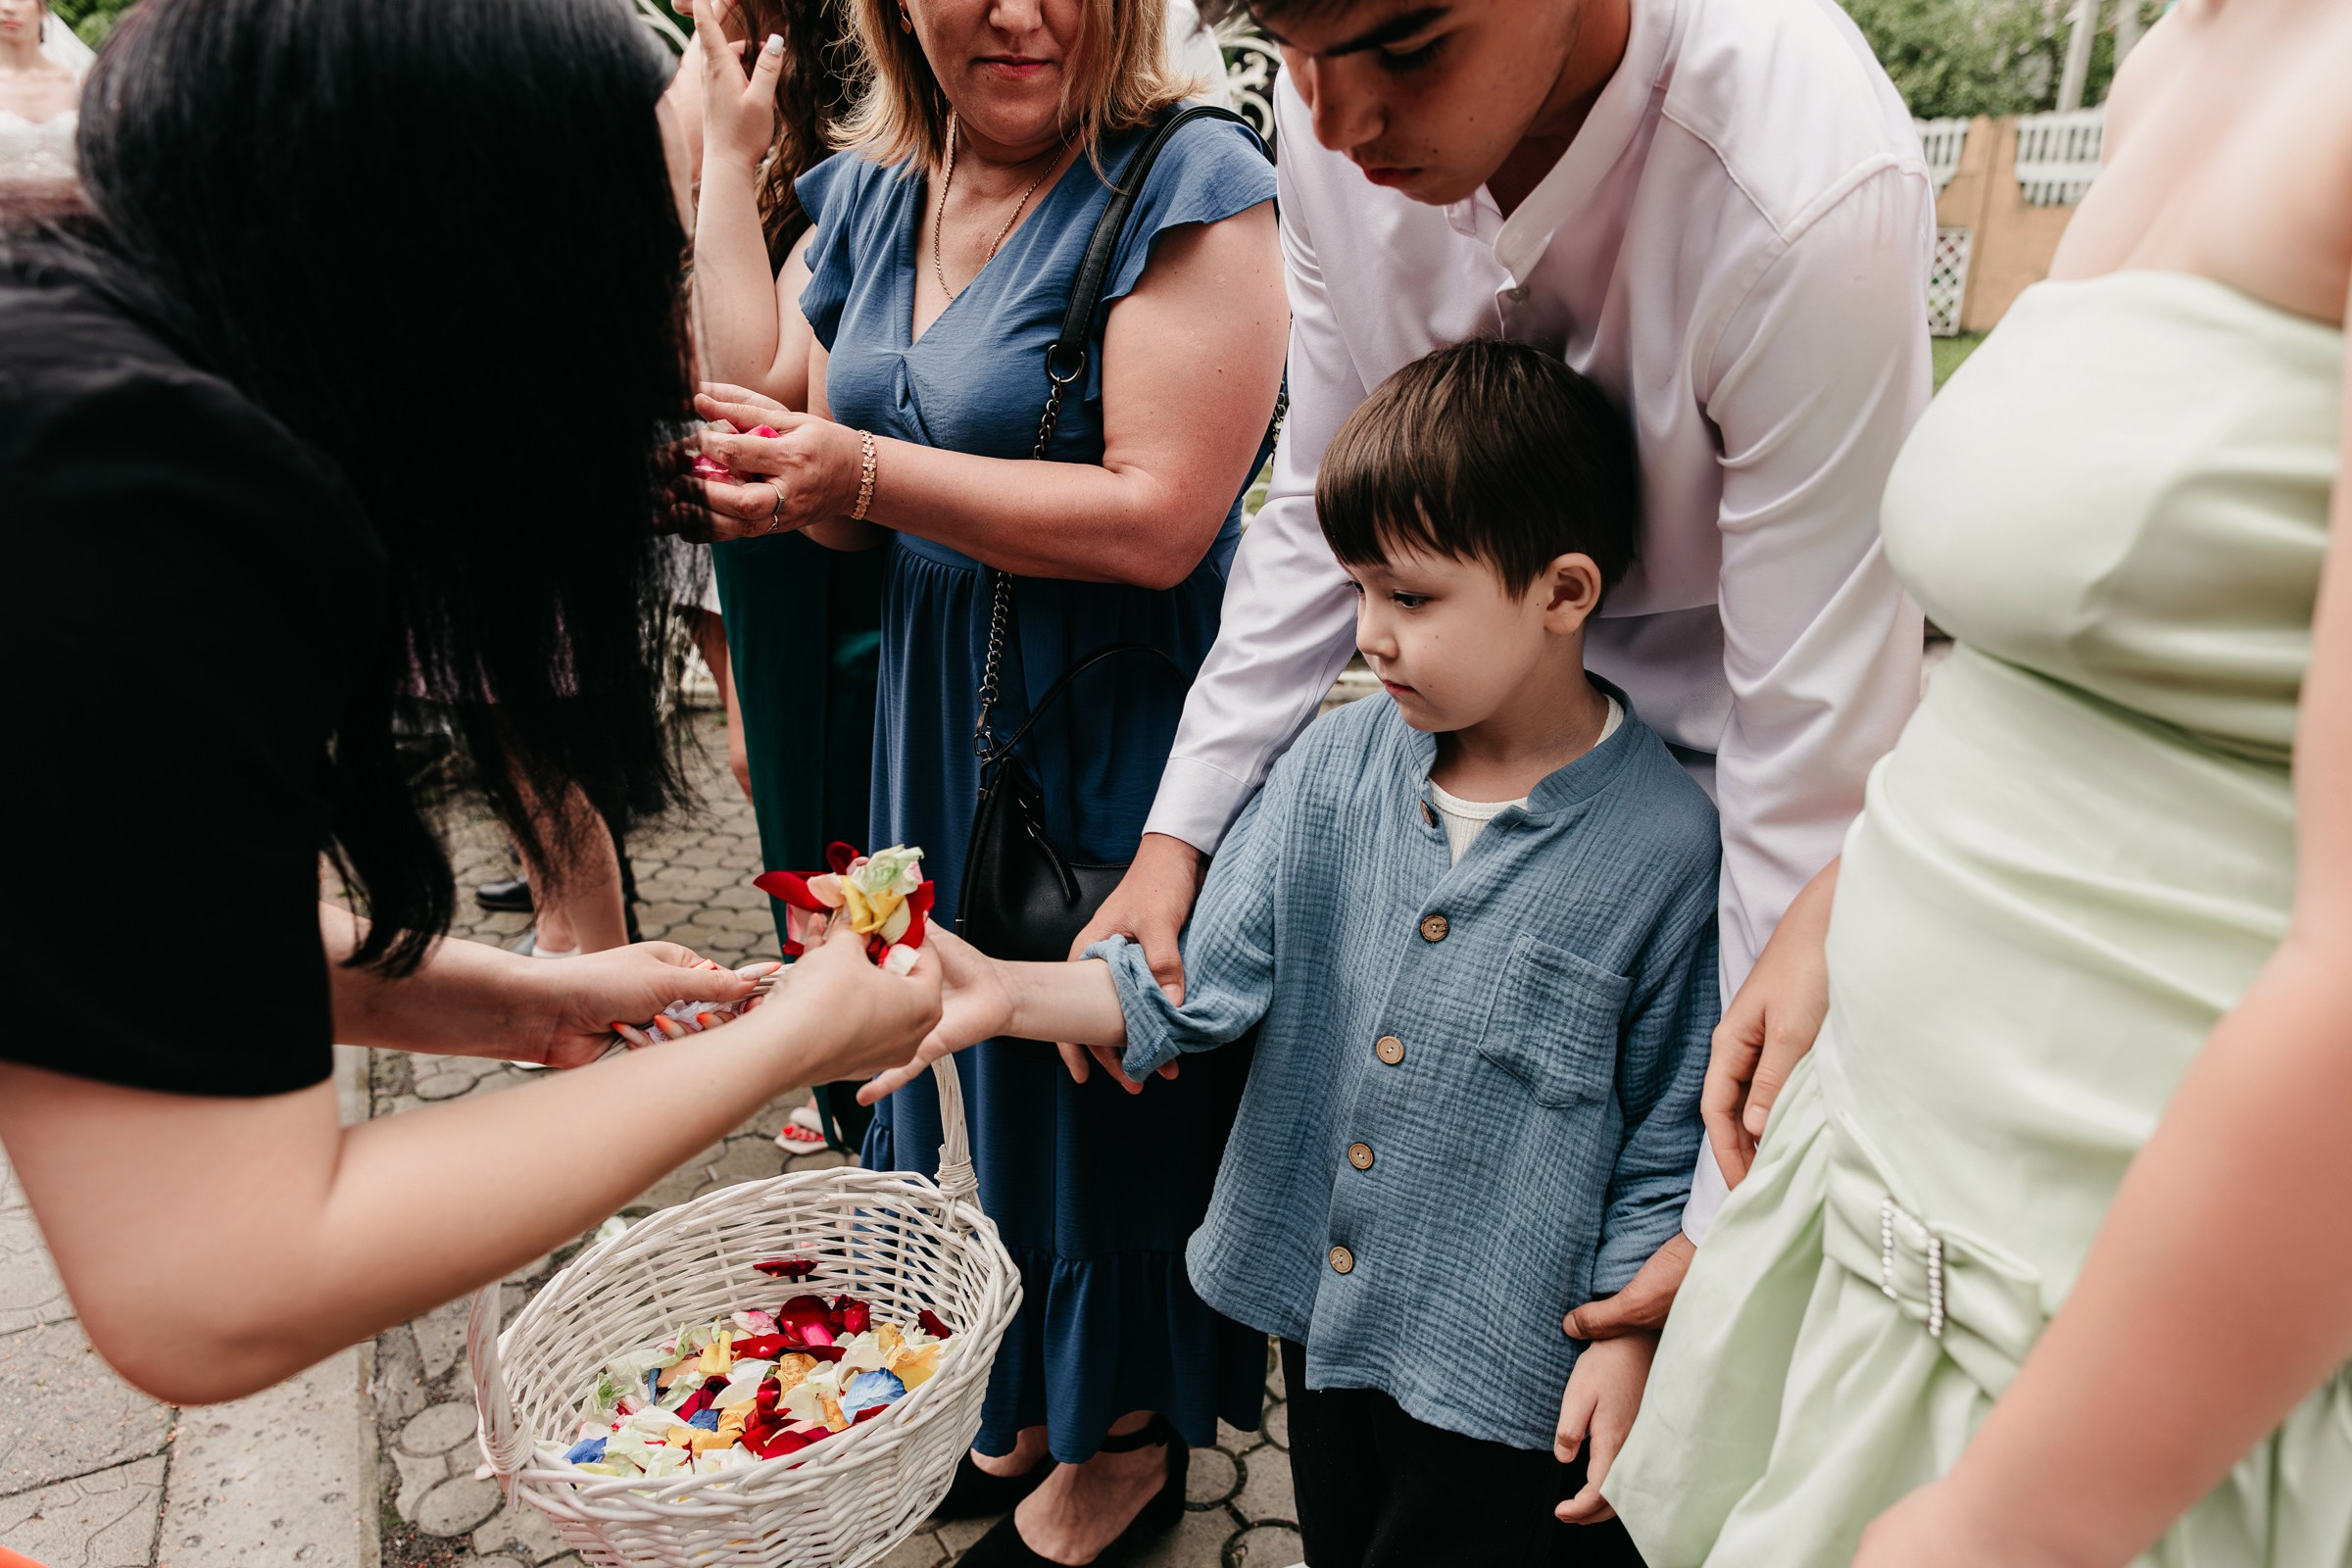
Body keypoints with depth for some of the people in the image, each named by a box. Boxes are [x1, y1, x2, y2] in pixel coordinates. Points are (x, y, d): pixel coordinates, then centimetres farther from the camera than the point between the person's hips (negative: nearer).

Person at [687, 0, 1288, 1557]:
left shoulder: (1189, 183, -15)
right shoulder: (873, 191, 8)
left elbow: (1159, 520, -23)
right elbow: (809, 450, 13)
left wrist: (869, 473, -21)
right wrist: (776, 476, -11)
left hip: (1119, 718, -7)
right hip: (938, 707, 7)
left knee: (1105, 1065, 9)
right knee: (977, 1056, 19)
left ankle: (1125, 1436, 36)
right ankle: (1022, 1390, 45)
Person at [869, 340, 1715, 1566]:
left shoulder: (1665, 845, -18)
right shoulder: (1337, 763, -7)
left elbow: (1673, 1132, -9)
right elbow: (1205, 981, -7)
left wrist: (1632, 1338, -9)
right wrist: (1006, 994, -18)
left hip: (1506, 1372, -4)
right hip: (1318, 1308, 5)